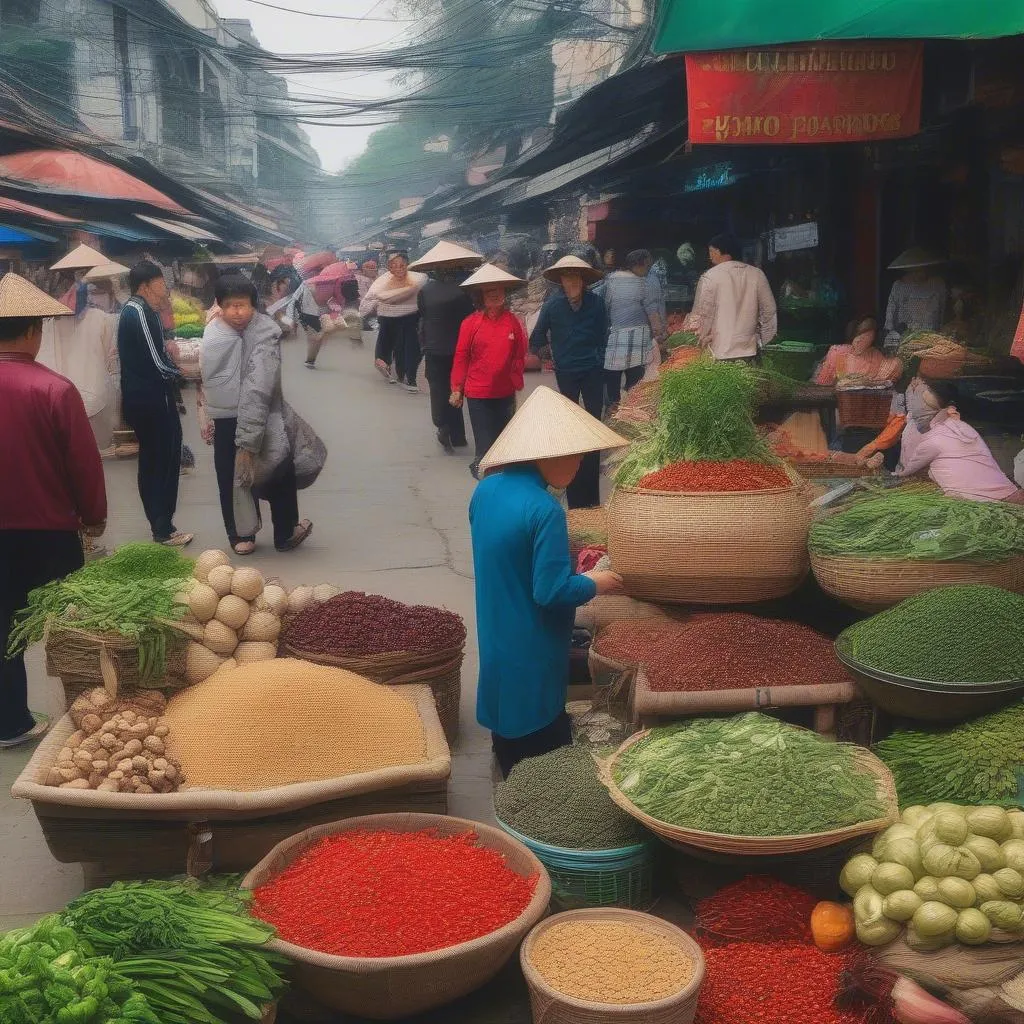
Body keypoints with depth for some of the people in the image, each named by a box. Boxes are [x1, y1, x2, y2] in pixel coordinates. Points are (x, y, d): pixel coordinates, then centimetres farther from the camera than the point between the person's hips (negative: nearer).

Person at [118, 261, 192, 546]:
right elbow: (158, 364, -21)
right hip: (153, 399, -10)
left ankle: (159, 523, 24)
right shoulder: (141, 312, -18)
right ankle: (163, 530, 2)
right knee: (166, 461, -3)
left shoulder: (131, 309, 13)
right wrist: (180, 372, -5)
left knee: (151, 461, 16)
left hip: (138, 397, 10)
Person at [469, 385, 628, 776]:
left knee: (509, 745, 22)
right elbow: (551, 591, -24)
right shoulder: (545, 510, -26)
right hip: (532, 658, -8)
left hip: (496, 646, 8)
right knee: (544, 763, 8)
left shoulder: (486, 489, -2)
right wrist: (595, 584, -6)